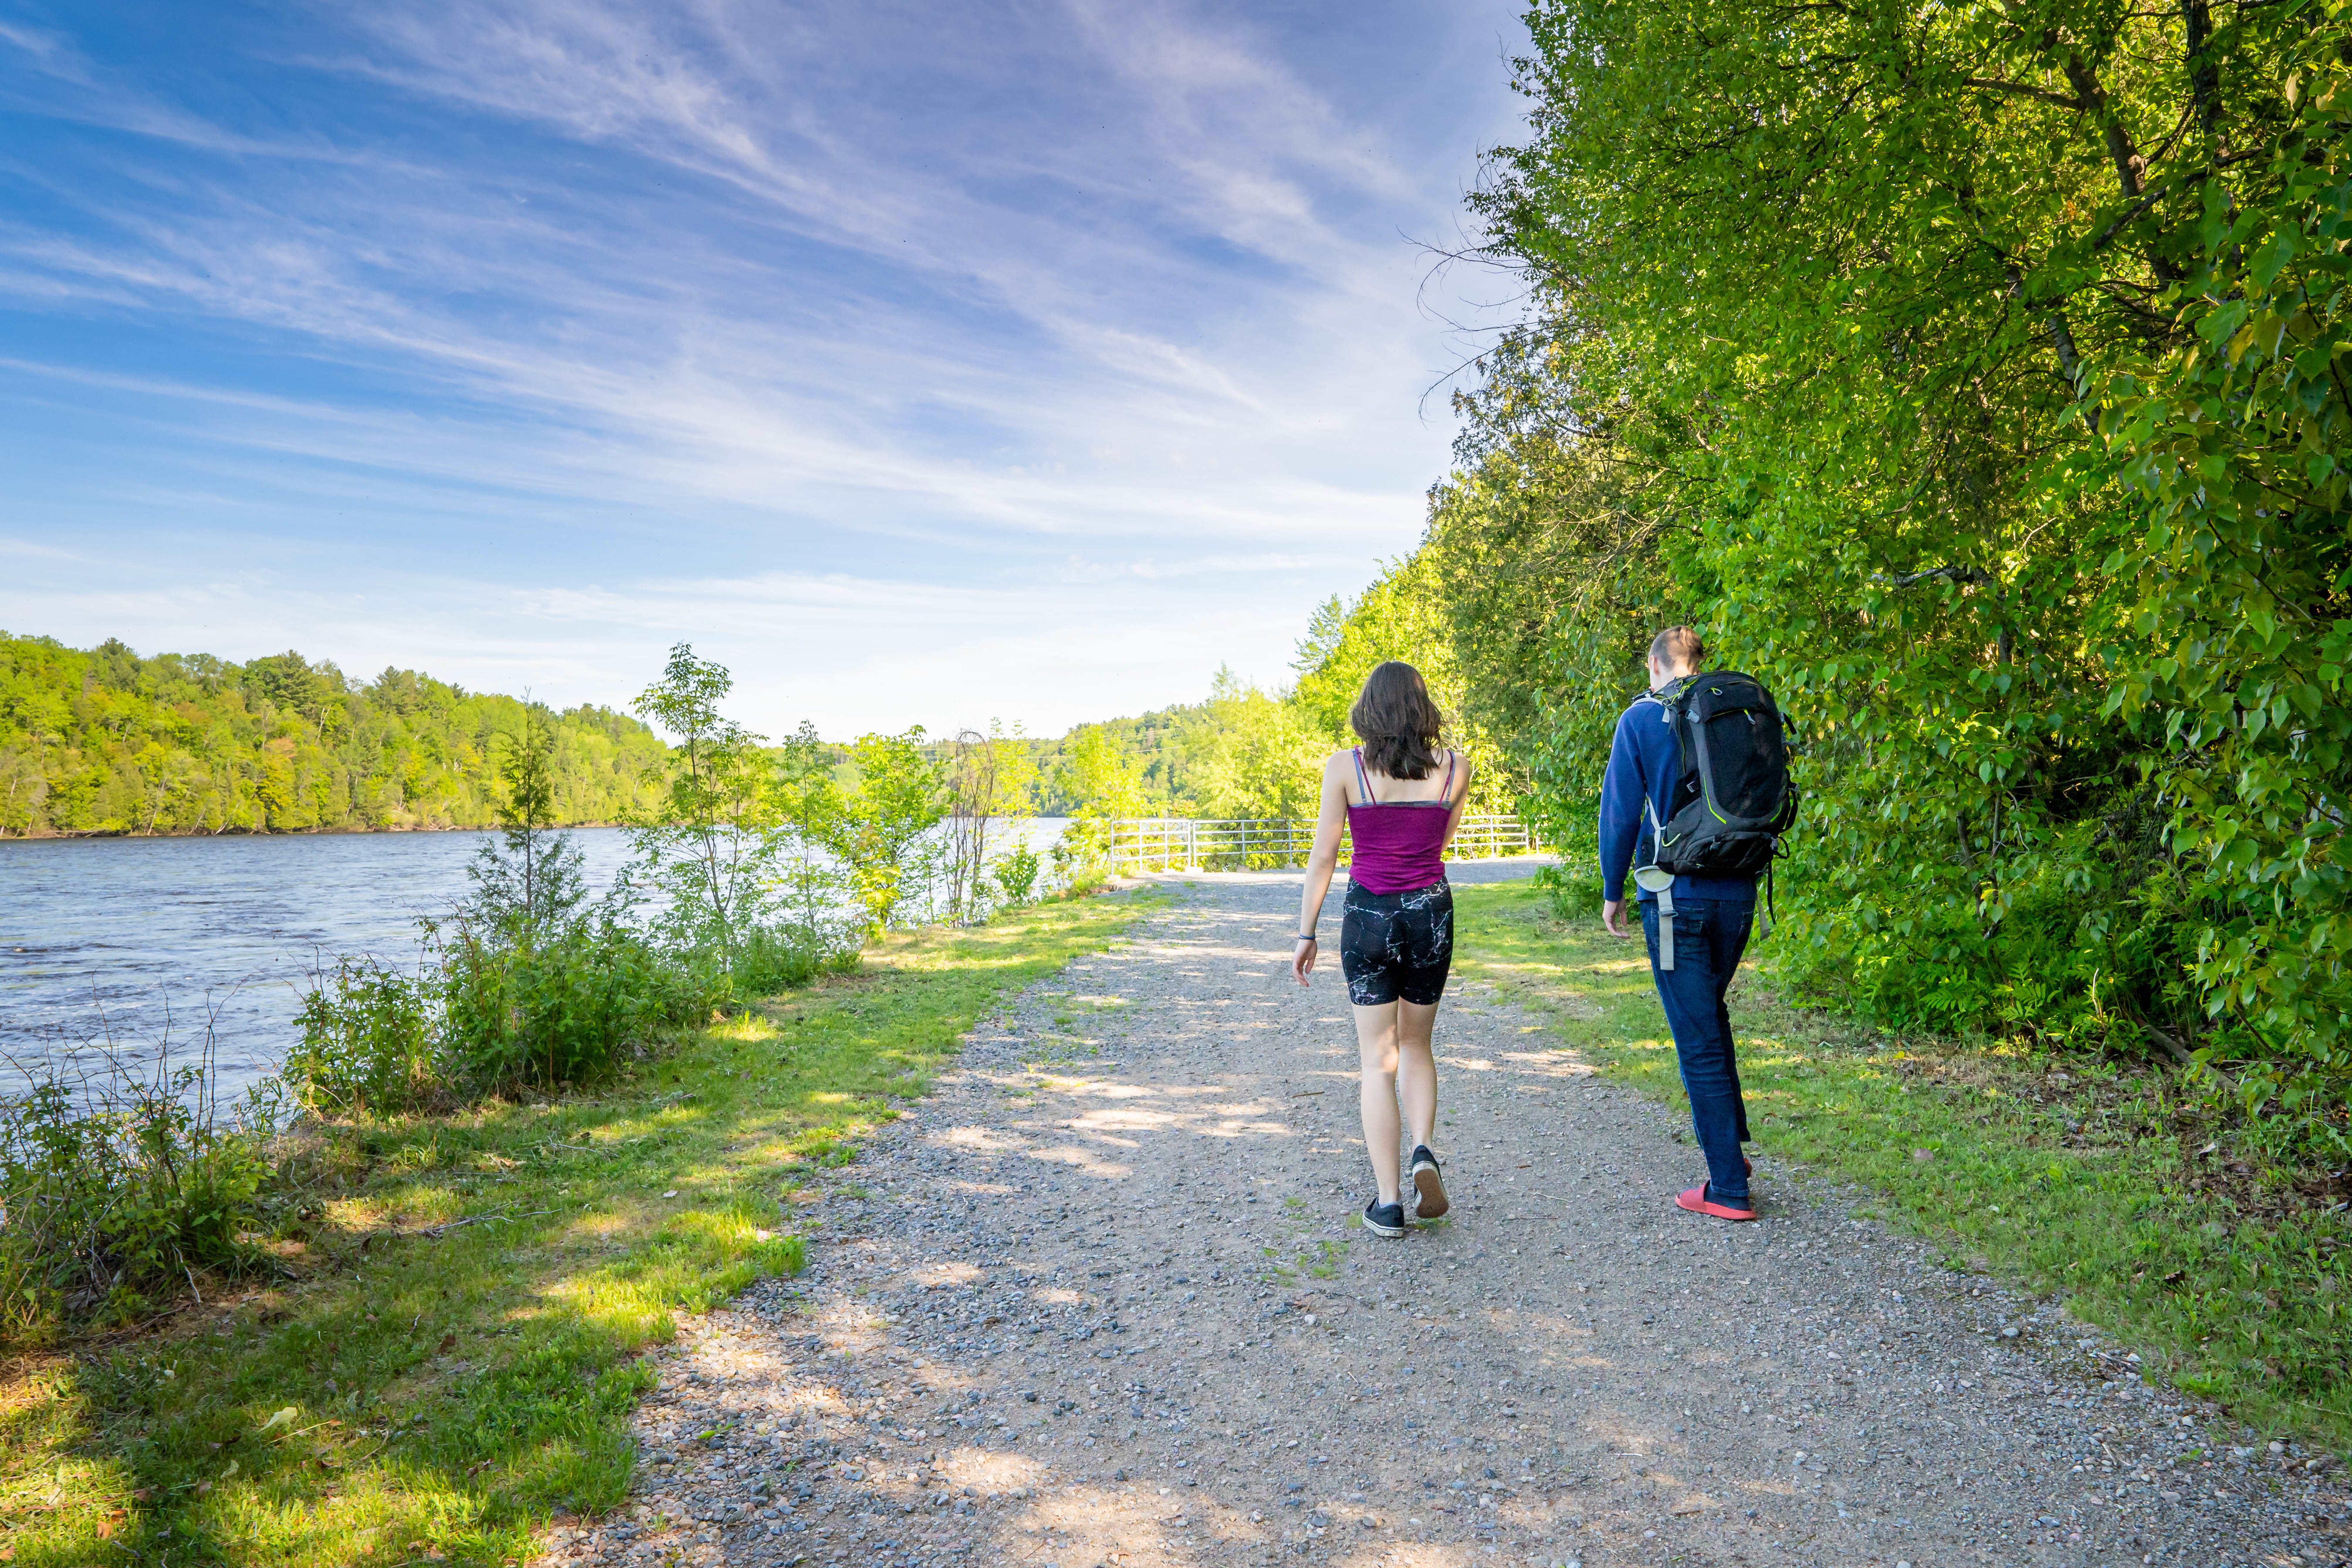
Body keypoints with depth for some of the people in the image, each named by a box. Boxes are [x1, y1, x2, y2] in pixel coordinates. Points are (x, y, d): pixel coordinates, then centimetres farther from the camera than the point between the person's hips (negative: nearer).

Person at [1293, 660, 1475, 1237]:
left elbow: (1323, 857, -4)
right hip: (1431, 912, 2)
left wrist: (1305, 935, 2)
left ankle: (1387, 1202, 5)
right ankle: (1424, 1153, 0)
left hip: (1368, 915, -2)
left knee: (1379, 1060, 6)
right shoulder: (1455, 769, 0)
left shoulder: (1344, 768, -6)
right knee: (1416, 1045, 21)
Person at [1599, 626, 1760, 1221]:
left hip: (1676, 897, -5)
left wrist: (1612, 892, 4)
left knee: (1699, 1041, 0)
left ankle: (1728, 1188, 5)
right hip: (1738, 896, 5)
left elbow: (1620, 811, -6)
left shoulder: (1642, 719, -5)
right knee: (1711, 1013, 25)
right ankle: (1732, 1144, 26)